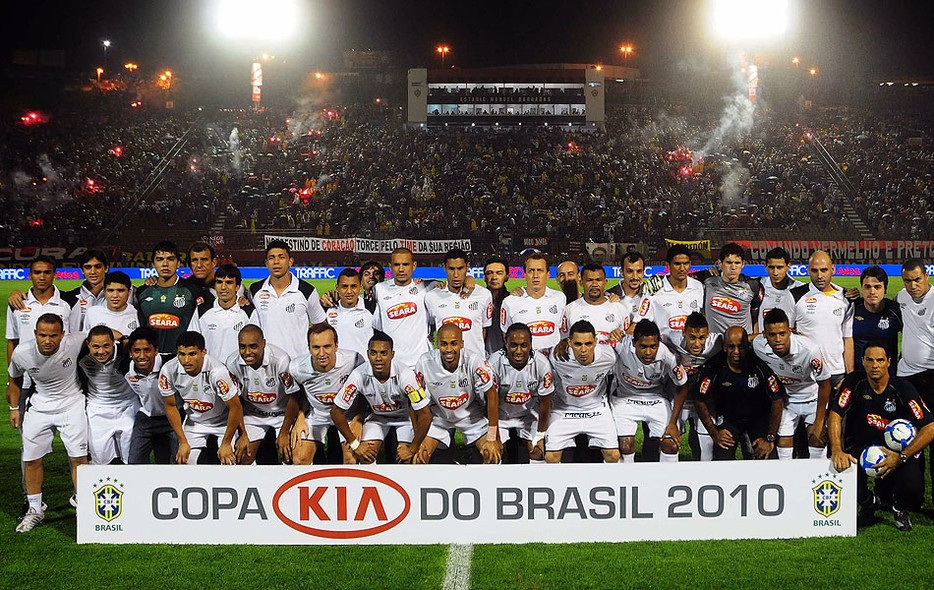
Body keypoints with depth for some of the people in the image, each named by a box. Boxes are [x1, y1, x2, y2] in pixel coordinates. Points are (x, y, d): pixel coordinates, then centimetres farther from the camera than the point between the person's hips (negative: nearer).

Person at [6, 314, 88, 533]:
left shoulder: (74, 343, -28)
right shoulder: (22, 353, -19)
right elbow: (15, 379, 4)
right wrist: (14, 408, 9)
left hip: (72, 404, -2)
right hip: (39, 406, 2)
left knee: (79, 458, -7)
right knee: (31, 459, 6)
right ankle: (35, 509, 23)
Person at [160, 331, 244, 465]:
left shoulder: (217, 371, -34)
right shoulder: (168, 371, -22)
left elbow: (235, 408, -23)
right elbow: (171, 406, -6)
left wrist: (226, 443, -15)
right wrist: (183, 442, -6)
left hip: (224, 421, -3)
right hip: (194, 422, 3)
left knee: (228, 462, -14)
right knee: (184, 461, -6)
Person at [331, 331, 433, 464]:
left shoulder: (405, 374, -32)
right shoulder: (359, 375, -27)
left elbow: (425, 415, -26)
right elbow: (337, 411, -16)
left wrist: (412, 449, -21)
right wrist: (354, 444, -15)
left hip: (404, 417, -1)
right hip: (377, 416, 1)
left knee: (406, 458, -18)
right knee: (366, 456, -18)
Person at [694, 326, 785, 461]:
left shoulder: (760, 365, -22)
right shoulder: (713, 367, -20)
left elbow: (777, 401, -12)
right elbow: (700, 401, -7)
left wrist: (770, 439, -13)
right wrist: (714, 433, -9)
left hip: (759, 418, 0)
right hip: (727, 418, 0)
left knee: (767, 459, -15)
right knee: (722, 460, -17)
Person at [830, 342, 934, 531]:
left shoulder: (903, 388, -13)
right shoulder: (854, 384, -8)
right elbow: (835, 415, -14)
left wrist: (901, 457, -26)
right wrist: (837, 451, -30)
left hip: (896, 449, -2)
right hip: (861, 446, 2)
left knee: (912, 486, -28)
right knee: (842, 467, -28)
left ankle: (900, 508, 15)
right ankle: (868, 501, 11)